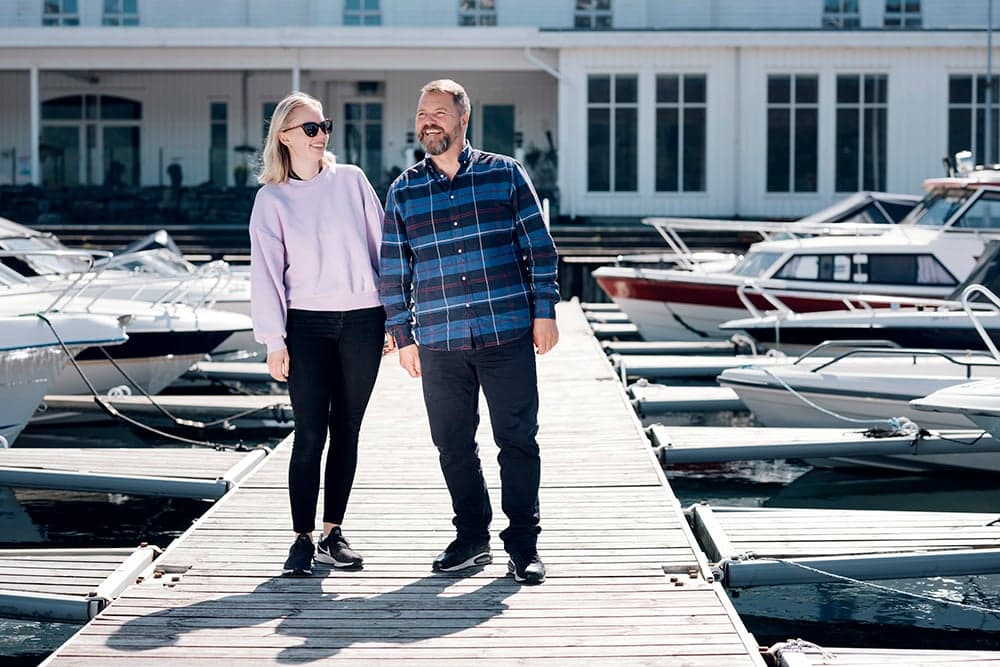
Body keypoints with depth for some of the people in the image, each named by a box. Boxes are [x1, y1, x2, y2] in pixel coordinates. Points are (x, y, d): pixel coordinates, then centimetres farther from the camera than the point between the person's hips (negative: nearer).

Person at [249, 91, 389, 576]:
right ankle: (302, 539, -2)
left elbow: (381, 243, 10)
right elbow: (266, 270, -1)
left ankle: (333, 534, 14)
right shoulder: (272, 198, 3)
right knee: (310, 433, -8)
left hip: (362, 320, 2)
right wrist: (274, 340, -8)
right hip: (307, 323, -2)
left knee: (346, 430, 6)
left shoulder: (351, 180, 7)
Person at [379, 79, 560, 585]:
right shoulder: (403, 193, 9)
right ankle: (472, 537, 20)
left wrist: (544, 311, 0)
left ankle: (523, 544, 8)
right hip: (439, 344, 2)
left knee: (517, 439, -1)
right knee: (452, 444, 6)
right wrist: (403, 337, 9)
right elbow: (393, 271, 12)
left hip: (508, 335, -2)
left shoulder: (506, 175, 4)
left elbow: (539, 248, 5)